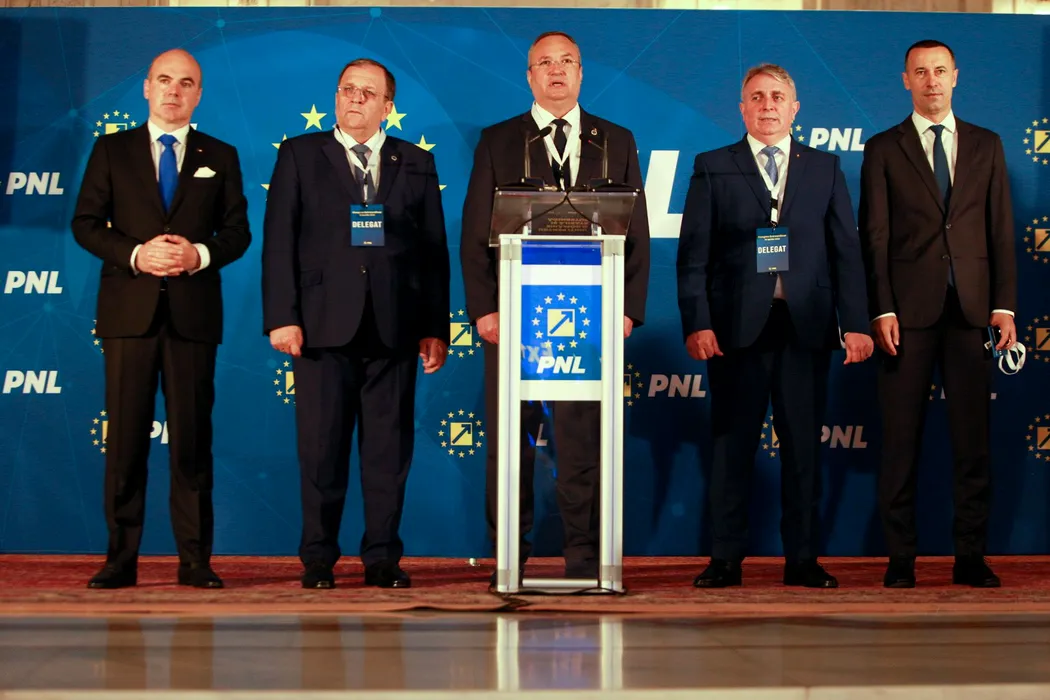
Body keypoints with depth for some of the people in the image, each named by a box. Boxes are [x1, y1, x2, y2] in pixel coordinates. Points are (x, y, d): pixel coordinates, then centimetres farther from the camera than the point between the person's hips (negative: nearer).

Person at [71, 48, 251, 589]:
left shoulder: (220, 157, 13)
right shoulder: (112, 150, 10)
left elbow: (237, 231, 8)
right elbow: (85, 224, 4)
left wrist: (201, 255, -12)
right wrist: (135, 254, -12)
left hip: (193, 312, 1)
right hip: (129, 309, 0)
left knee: (192, 437, 1)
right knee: (126, 437, 0)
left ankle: (195, 560, 5)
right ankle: (121, 559, 4)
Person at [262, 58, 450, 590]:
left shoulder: (416, 164, 13)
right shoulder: (299, 156, 9)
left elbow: (434, 251, 9)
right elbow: (279, 241, 3)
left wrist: (436, 328, 3)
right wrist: (281, 317, -7)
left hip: (394, 327, 1)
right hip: (323, 325, -1)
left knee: (389, 449, 3)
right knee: (321, 447, 1)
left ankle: (383, 559, 11)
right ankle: (318, 559, 9)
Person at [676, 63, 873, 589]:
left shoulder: (825, 168, 13)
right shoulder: (713, 168, 8)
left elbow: (846, 250, 9)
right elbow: (692, 255, 3)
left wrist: (856, 323, 0)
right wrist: (696, 324, -8)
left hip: (806, 327, 1)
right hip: (737, 326, -1)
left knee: (803, 444, 3)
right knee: (732, 444, 1)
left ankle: (802, 560, 9)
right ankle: (726, 559, 6)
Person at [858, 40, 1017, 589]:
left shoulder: (986, 146, 14)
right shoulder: (883, 149, 8)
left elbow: (1001, 229, 10)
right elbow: (875, 236, 2)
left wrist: (1004, 305, 1)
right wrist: (882, 310, -8)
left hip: (972, 309, 2)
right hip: (909, 310, -2)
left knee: (973, 435, 2)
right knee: (901, 436, -1)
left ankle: (970, 557, 8)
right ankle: (900, 557, 5)